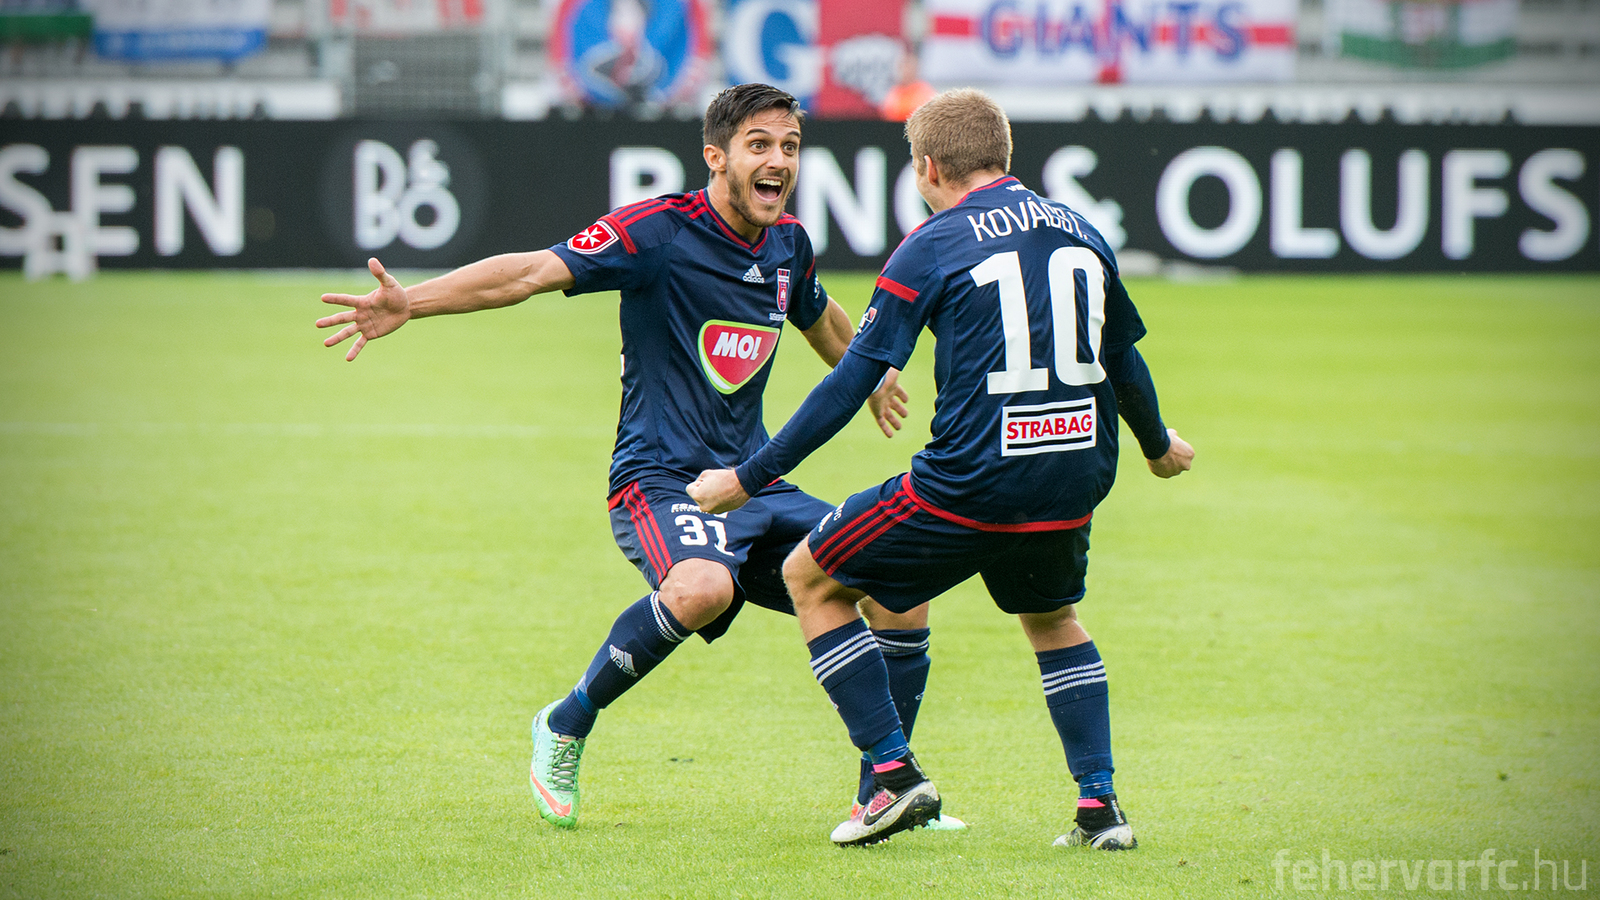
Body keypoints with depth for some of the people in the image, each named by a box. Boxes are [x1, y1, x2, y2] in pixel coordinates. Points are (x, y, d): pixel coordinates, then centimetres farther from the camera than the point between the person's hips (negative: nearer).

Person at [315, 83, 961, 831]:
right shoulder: (660, 231, -12)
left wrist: (869, 381, 52)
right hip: (661, 480, -7)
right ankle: (565, 727, -15)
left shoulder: (787, 244, 9)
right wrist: (411, 303, -35)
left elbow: (820, 317, 33)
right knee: (703, 586, -38)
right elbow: (536, 270, -22)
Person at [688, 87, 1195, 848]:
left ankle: (896, 774, 5)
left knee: (811, 578, 13)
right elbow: (1125, 359, 23)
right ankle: (1100, 805, 18)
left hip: (969, 485, -6)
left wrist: (746, 480, 0)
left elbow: (852, 381, -5)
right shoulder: (1079, 231, 12)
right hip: (1073, 485, 6)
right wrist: (1158, 445, 44)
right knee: (1053, 620, 33)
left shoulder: (932, 247, -3)